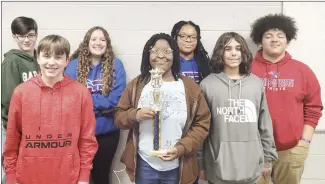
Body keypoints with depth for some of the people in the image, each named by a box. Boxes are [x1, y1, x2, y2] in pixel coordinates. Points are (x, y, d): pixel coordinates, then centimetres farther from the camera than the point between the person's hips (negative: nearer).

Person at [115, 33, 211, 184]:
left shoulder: (189, 86, -1)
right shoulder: (137, 85, 2)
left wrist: (181, 148, -13)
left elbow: (202, 123, -2)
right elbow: (119, 117, 5)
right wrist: (135, 115, -16)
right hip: (144, 165, 1)